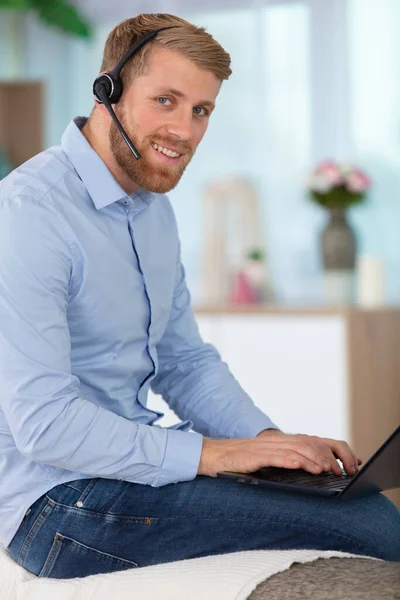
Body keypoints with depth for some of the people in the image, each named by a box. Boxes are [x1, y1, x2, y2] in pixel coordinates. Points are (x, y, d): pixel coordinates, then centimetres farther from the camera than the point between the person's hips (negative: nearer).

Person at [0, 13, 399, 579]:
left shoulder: (154, 209, 12)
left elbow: (186, 362, 17)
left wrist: (269, 440, 0)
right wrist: (210, 453, -22)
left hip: (132, 462, 9)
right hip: (59, 499, -9)